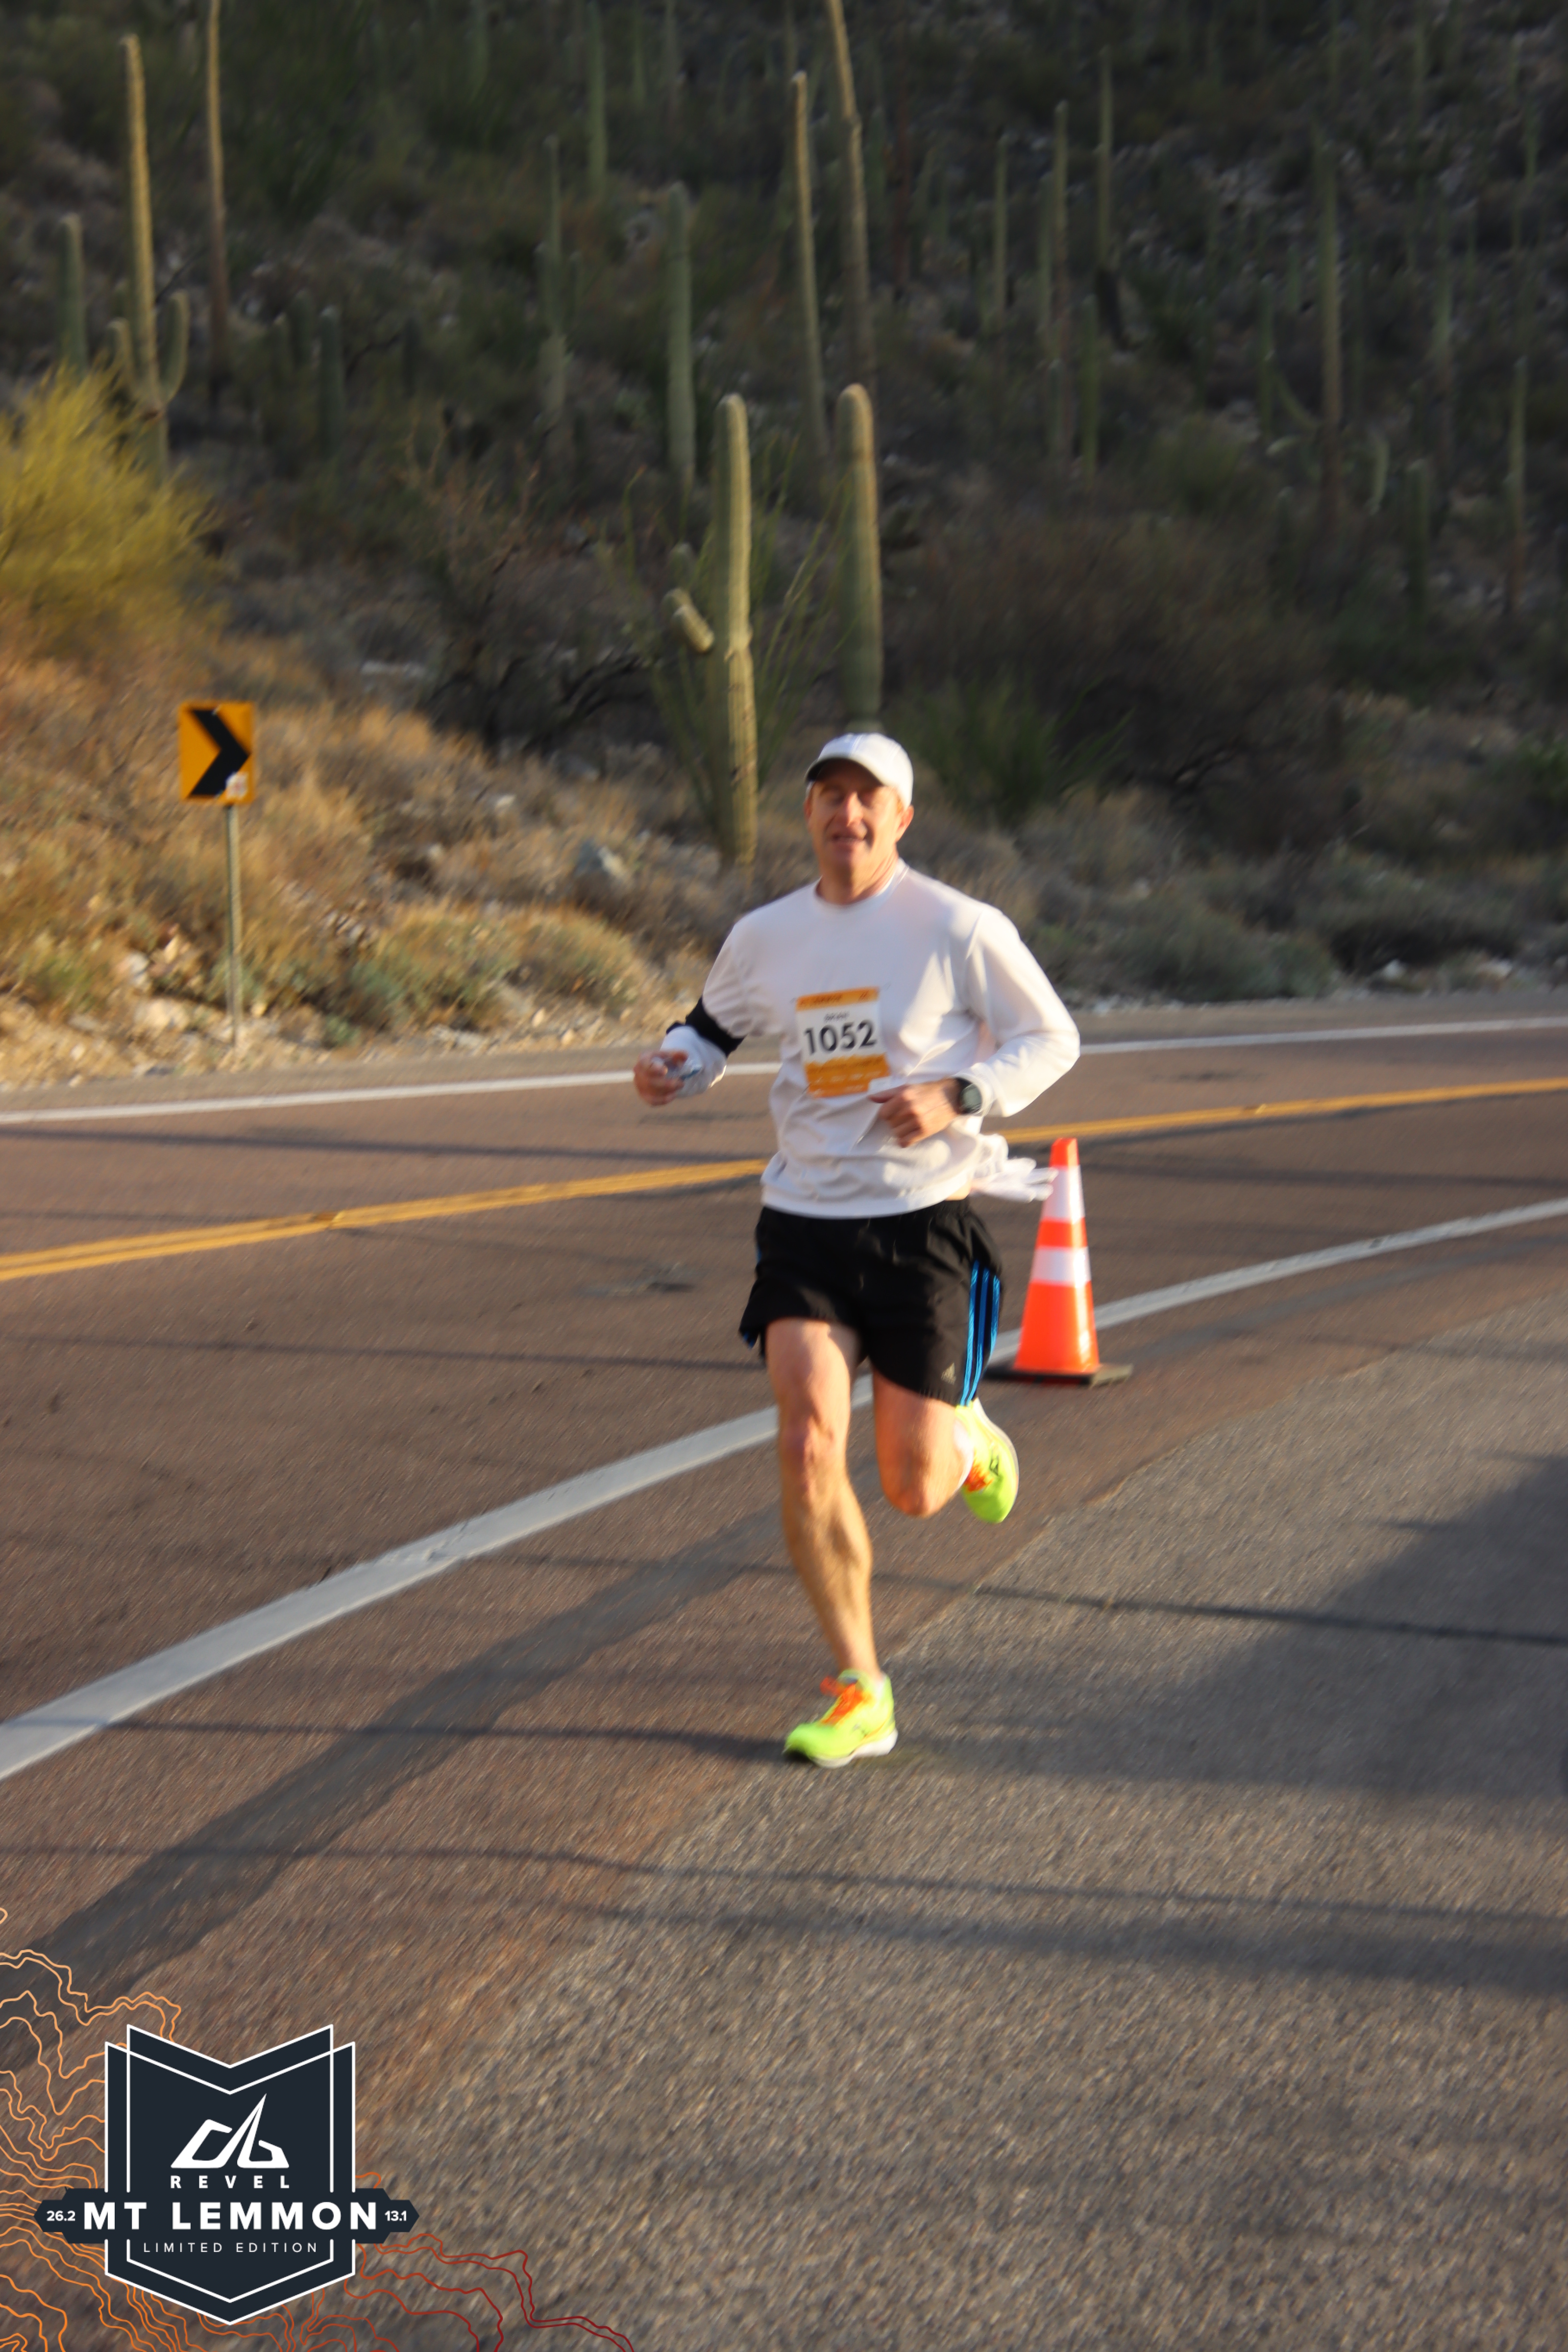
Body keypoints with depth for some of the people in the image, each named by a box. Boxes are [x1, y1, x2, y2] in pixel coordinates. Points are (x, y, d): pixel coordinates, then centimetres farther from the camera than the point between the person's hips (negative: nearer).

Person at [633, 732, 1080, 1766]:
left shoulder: (958, 928, -7)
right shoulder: (767, 938, 6)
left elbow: (1052, 1038, 1)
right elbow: (714, 1024, 24)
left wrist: (958, 1097, -16)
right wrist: (672, 1065, 1)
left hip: (926, 1221, -3)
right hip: (804, 1218, 3)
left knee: (913, 1489, -1)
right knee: (808, 1446, -15)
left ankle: (971, 1439, 39)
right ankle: (860, 1694, -2)